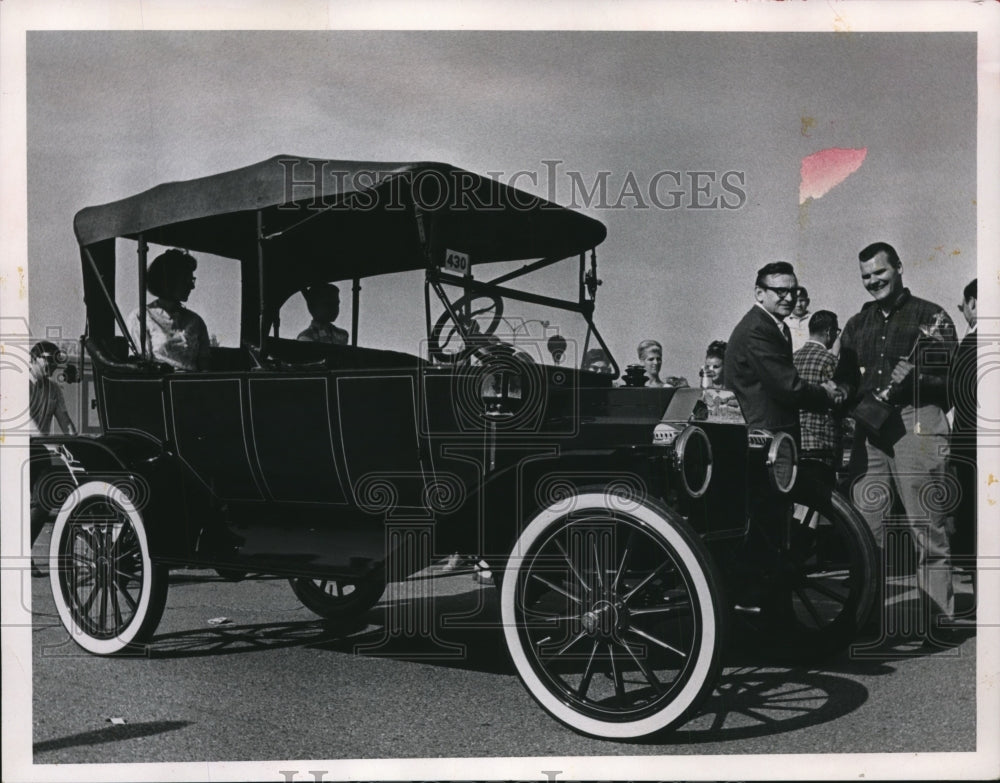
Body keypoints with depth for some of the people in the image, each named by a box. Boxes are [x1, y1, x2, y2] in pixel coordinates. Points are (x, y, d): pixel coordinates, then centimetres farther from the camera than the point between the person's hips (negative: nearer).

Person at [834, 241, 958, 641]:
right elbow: (845, 377, 21)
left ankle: (939, 621, 3)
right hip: (869, 431, 5)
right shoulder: (857, 324, 19)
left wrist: (916, 377, -18)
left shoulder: (931, 317, 4)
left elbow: (953, 380, -1)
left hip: (917, 425, -5)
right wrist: (840, 391, -1)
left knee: (929, 534, -4)